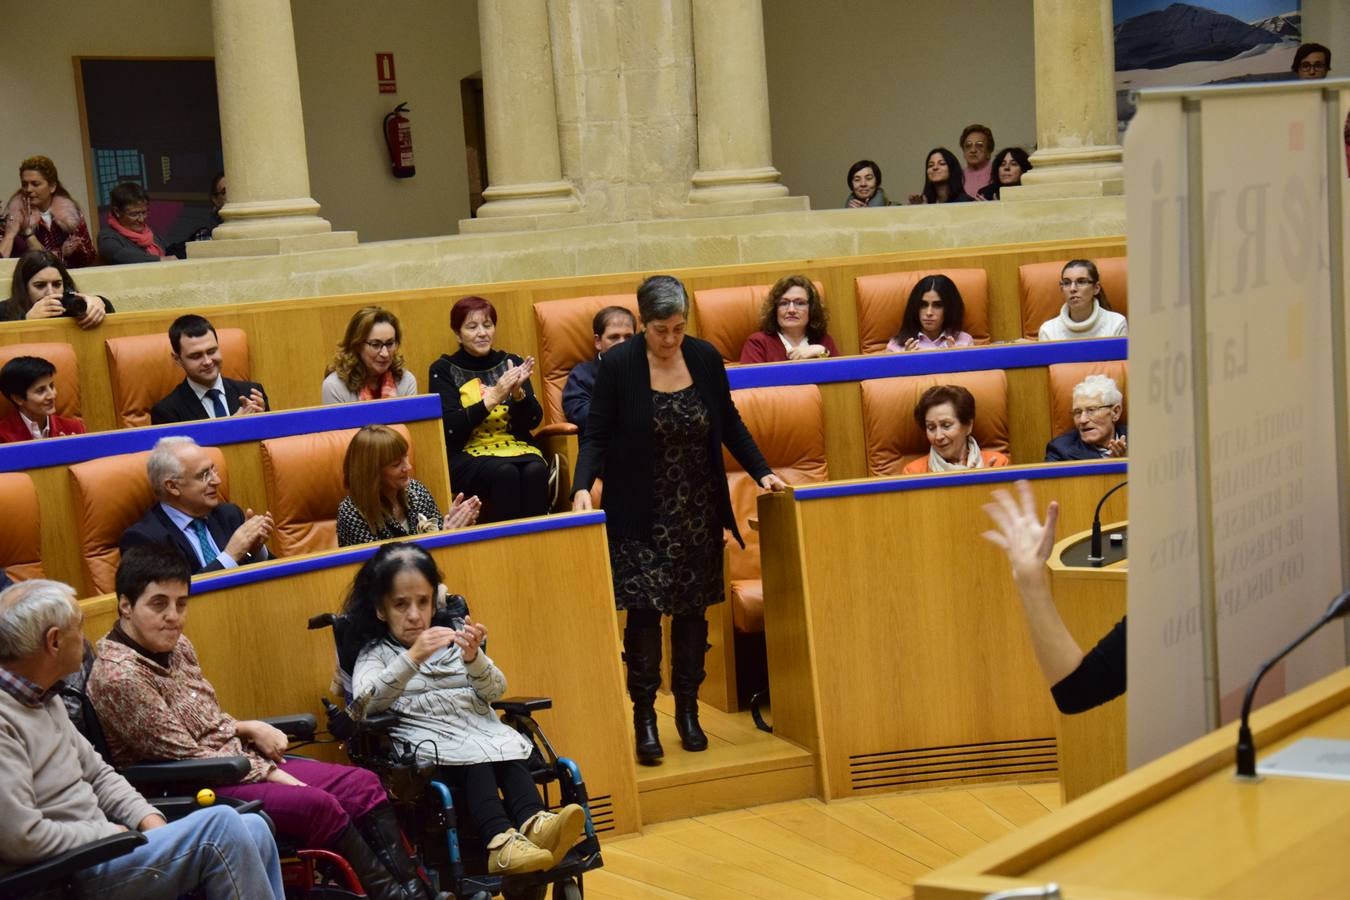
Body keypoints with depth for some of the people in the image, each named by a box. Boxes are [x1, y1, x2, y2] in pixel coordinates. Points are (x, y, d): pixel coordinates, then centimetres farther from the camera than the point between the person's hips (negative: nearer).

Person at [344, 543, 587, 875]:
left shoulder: (453, 640, 23)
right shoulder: (376, 653, 12)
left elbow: (495, 691, 10)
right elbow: (365, 703, -10)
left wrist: (474, 659, -12)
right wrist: (412, 658, -23)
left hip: (478, 724, 3)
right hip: (426, 737, -3)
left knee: (508, 749, -31)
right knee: (474, 756, -35)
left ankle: (533, 823, -55)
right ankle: (501, 839, -55)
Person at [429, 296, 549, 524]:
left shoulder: (510, 363, 13)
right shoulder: (443, 370, 5)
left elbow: (533, 421, 7)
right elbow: (450, 428, -8)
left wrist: (518, 392, -13)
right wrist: (492, 398, -16)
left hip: (516, 446, 3)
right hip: (467, 454, -3)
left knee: (536, 471, -31)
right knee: (505, 473, -34)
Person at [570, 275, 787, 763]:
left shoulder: (705, 357, -1)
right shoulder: (618, 364, -10)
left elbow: (730, 425, 9)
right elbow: (597, 435, -8)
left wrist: (762, 471, 1)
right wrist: (583, 486, -23)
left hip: (698, 511, 3)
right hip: (640, 516, -3)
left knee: (693, 610, 8)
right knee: (644, 609, -9)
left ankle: (688, 709, 21)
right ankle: (645, 718, 0)